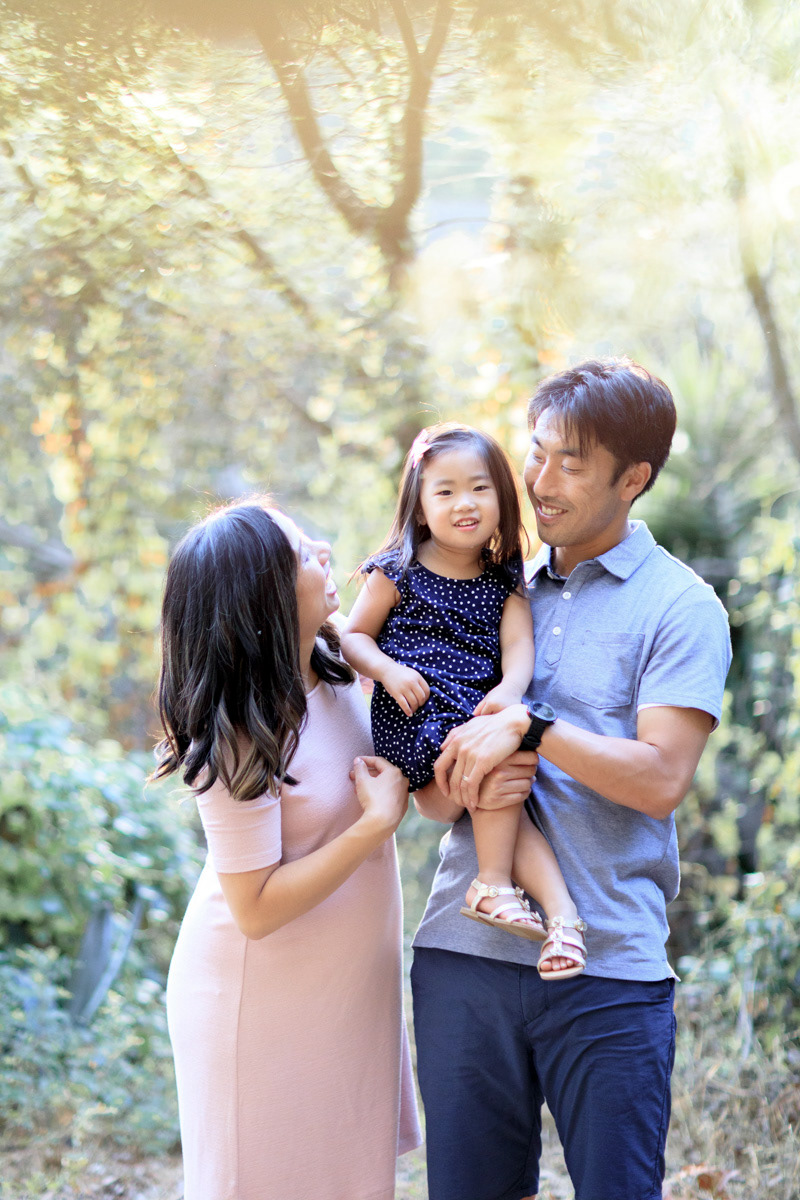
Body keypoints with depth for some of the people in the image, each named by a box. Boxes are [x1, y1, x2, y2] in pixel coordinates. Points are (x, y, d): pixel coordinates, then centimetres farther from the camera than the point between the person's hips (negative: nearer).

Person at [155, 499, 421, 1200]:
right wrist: (376, 823, -23)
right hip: (263, 1002, -7)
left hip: (350, 983, 8)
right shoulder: (238, 738, -27)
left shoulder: (336, 669, -4)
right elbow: (256, 907, -25)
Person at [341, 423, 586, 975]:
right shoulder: (398, 572, 5)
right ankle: (494, 883, -19)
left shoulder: (506, 583, 13)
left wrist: (510, 690, -22)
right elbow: (353, 636, 9)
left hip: (483, 718, 4)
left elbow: (518, 644, 0)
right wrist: (389, 670, -12)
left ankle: (563, 912, -22)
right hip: (414, 722, -4)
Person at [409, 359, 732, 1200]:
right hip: (463, 947, 5)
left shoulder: (680, 608, 0)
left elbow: (661, 779, -11)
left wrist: (529, 728, -17)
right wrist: (445, 786, -6)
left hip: (606, 967, -4)